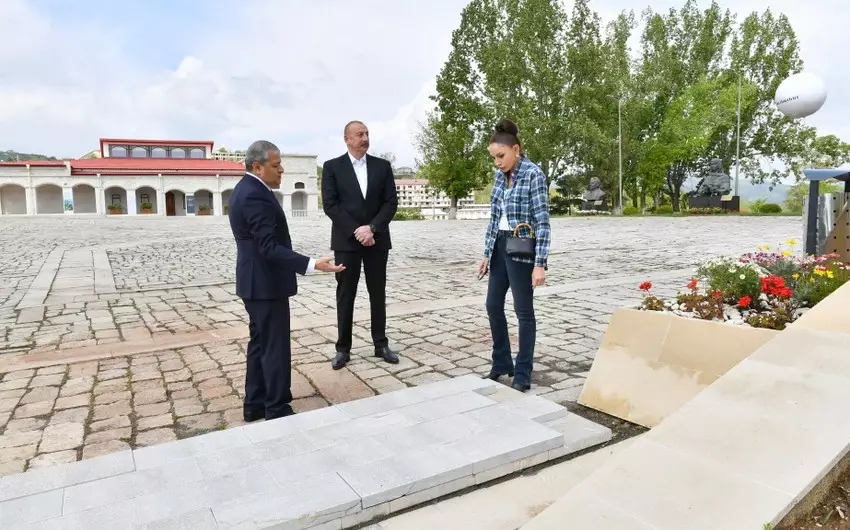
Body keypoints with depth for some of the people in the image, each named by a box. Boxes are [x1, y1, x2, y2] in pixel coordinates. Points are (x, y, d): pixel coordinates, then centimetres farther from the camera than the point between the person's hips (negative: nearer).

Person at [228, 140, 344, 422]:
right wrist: (312, 264, -34)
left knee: (260, 343, 16)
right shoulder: (255, 196, -22)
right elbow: (270, 247, -28)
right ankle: (278, 410, 8)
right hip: (266, 283, -11)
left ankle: (255, 404, 26)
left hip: (256, 281, 11)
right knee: (275, 347, -2)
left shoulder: (245, 190, 12)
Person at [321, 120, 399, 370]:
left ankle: (381, 344, 19)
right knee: (345, 296, 4)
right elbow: (330, 205, -6)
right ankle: (343, 348, 12)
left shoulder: (382, 166, 7)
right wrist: (356, 232, -14)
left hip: (377, 239, 2)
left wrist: (372, 228, -13)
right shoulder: (332, 167, 1)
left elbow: (391, 202, 0)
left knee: (378, 294, 8)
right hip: (346, 241, -2)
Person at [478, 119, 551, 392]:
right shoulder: (500, 176, 9)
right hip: (500, 247, 8)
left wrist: (540, 263, -20)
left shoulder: (533, 174, -13)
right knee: (493, 306, 11)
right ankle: (501, 364, 27)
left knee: (523, 311, 2)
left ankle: (523, 374, 14)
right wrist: (487, 253, 12)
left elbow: (542, 222, -16)